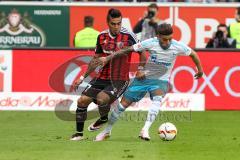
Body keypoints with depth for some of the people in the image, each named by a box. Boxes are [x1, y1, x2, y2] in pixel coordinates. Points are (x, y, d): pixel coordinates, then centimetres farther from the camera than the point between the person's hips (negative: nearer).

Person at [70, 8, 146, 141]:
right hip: (102, 78, 5)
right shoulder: (102, 36, 4)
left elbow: (142, 53, 0)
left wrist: (140, 69, -15)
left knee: (101, 98, -28)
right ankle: (79, 133, 10)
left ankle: (104, 119, 6)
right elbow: (95, 60, 14)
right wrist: (82, 78, 12)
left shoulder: (128, 36, -11)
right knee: (82, 100, -7)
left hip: (120, 80, -5)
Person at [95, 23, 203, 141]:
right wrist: (108, 58, -14)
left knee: (157, 99, -34)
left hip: (161, 80, 0)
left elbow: (192, 54, 2)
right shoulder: (150, 43, -21)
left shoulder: (177, 46, -18)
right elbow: (128, 50, -14)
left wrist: (200, 69, 15)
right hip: (144, 77, 0)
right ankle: (107, 131, 22)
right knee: (124, 104, 2)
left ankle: (145, 130, -38)